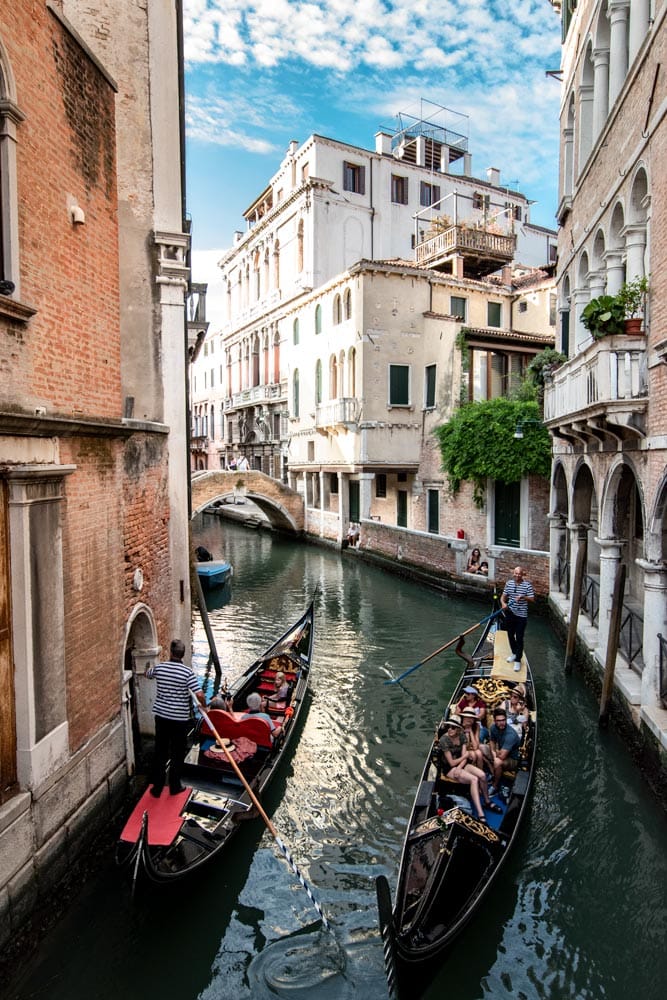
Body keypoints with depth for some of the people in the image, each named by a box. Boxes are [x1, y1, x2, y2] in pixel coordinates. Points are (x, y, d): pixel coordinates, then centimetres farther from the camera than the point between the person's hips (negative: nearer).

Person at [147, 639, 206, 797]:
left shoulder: (159, 667, -6)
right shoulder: (188, 671, -18)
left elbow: (147, 673, 18)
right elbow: (199, 695, -21)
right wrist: (204, 706, -1)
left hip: (161, 715, 3)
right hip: (180, 719, -3)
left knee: (160, 752, 15)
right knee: (177, 754, 13)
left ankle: (157, 787, 22)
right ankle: (174, 787, 24)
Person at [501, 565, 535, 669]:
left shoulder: (527, 585, -10)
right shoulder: (509, 583, 1)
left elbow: (532, 599, -9)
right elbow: (503, 596, 4)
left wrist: (523, 597, -27)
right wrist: (503, 603, -17)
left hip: (521, 616, -4)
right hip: (510, 614, 4)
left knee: (519, 638, -1)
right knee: (510, 635, 18)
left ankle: (518, 660, 11)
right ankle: (514, 653, 41)